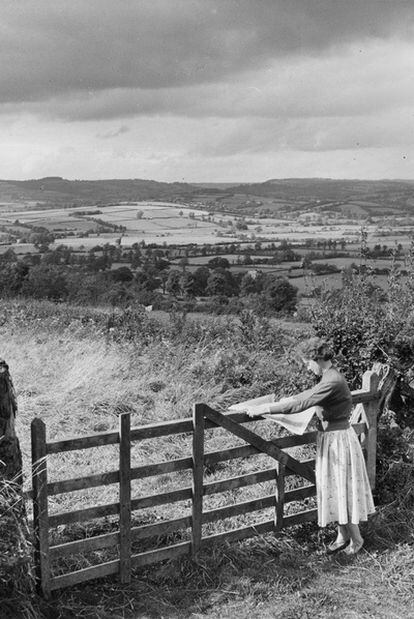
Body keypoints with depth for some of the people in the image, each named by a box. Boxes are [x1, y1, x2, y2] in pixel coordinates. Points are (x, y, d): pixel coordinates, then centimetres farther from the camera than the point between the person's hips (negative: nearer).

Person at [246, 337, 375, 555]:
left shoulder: (333, 382, -26)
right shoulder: (329, 378, 4)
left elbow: (301, 404, -30)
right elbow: (311, 394, 23)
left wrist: (266, 409, -26)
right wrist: (282, 401, 22)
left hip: (338, 440, -9)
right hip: (330, 438, 9)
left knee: (342, 489, 5)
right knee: (334, 489, 17)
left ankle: (356, 538, 23)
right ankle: (343, 536, 30)